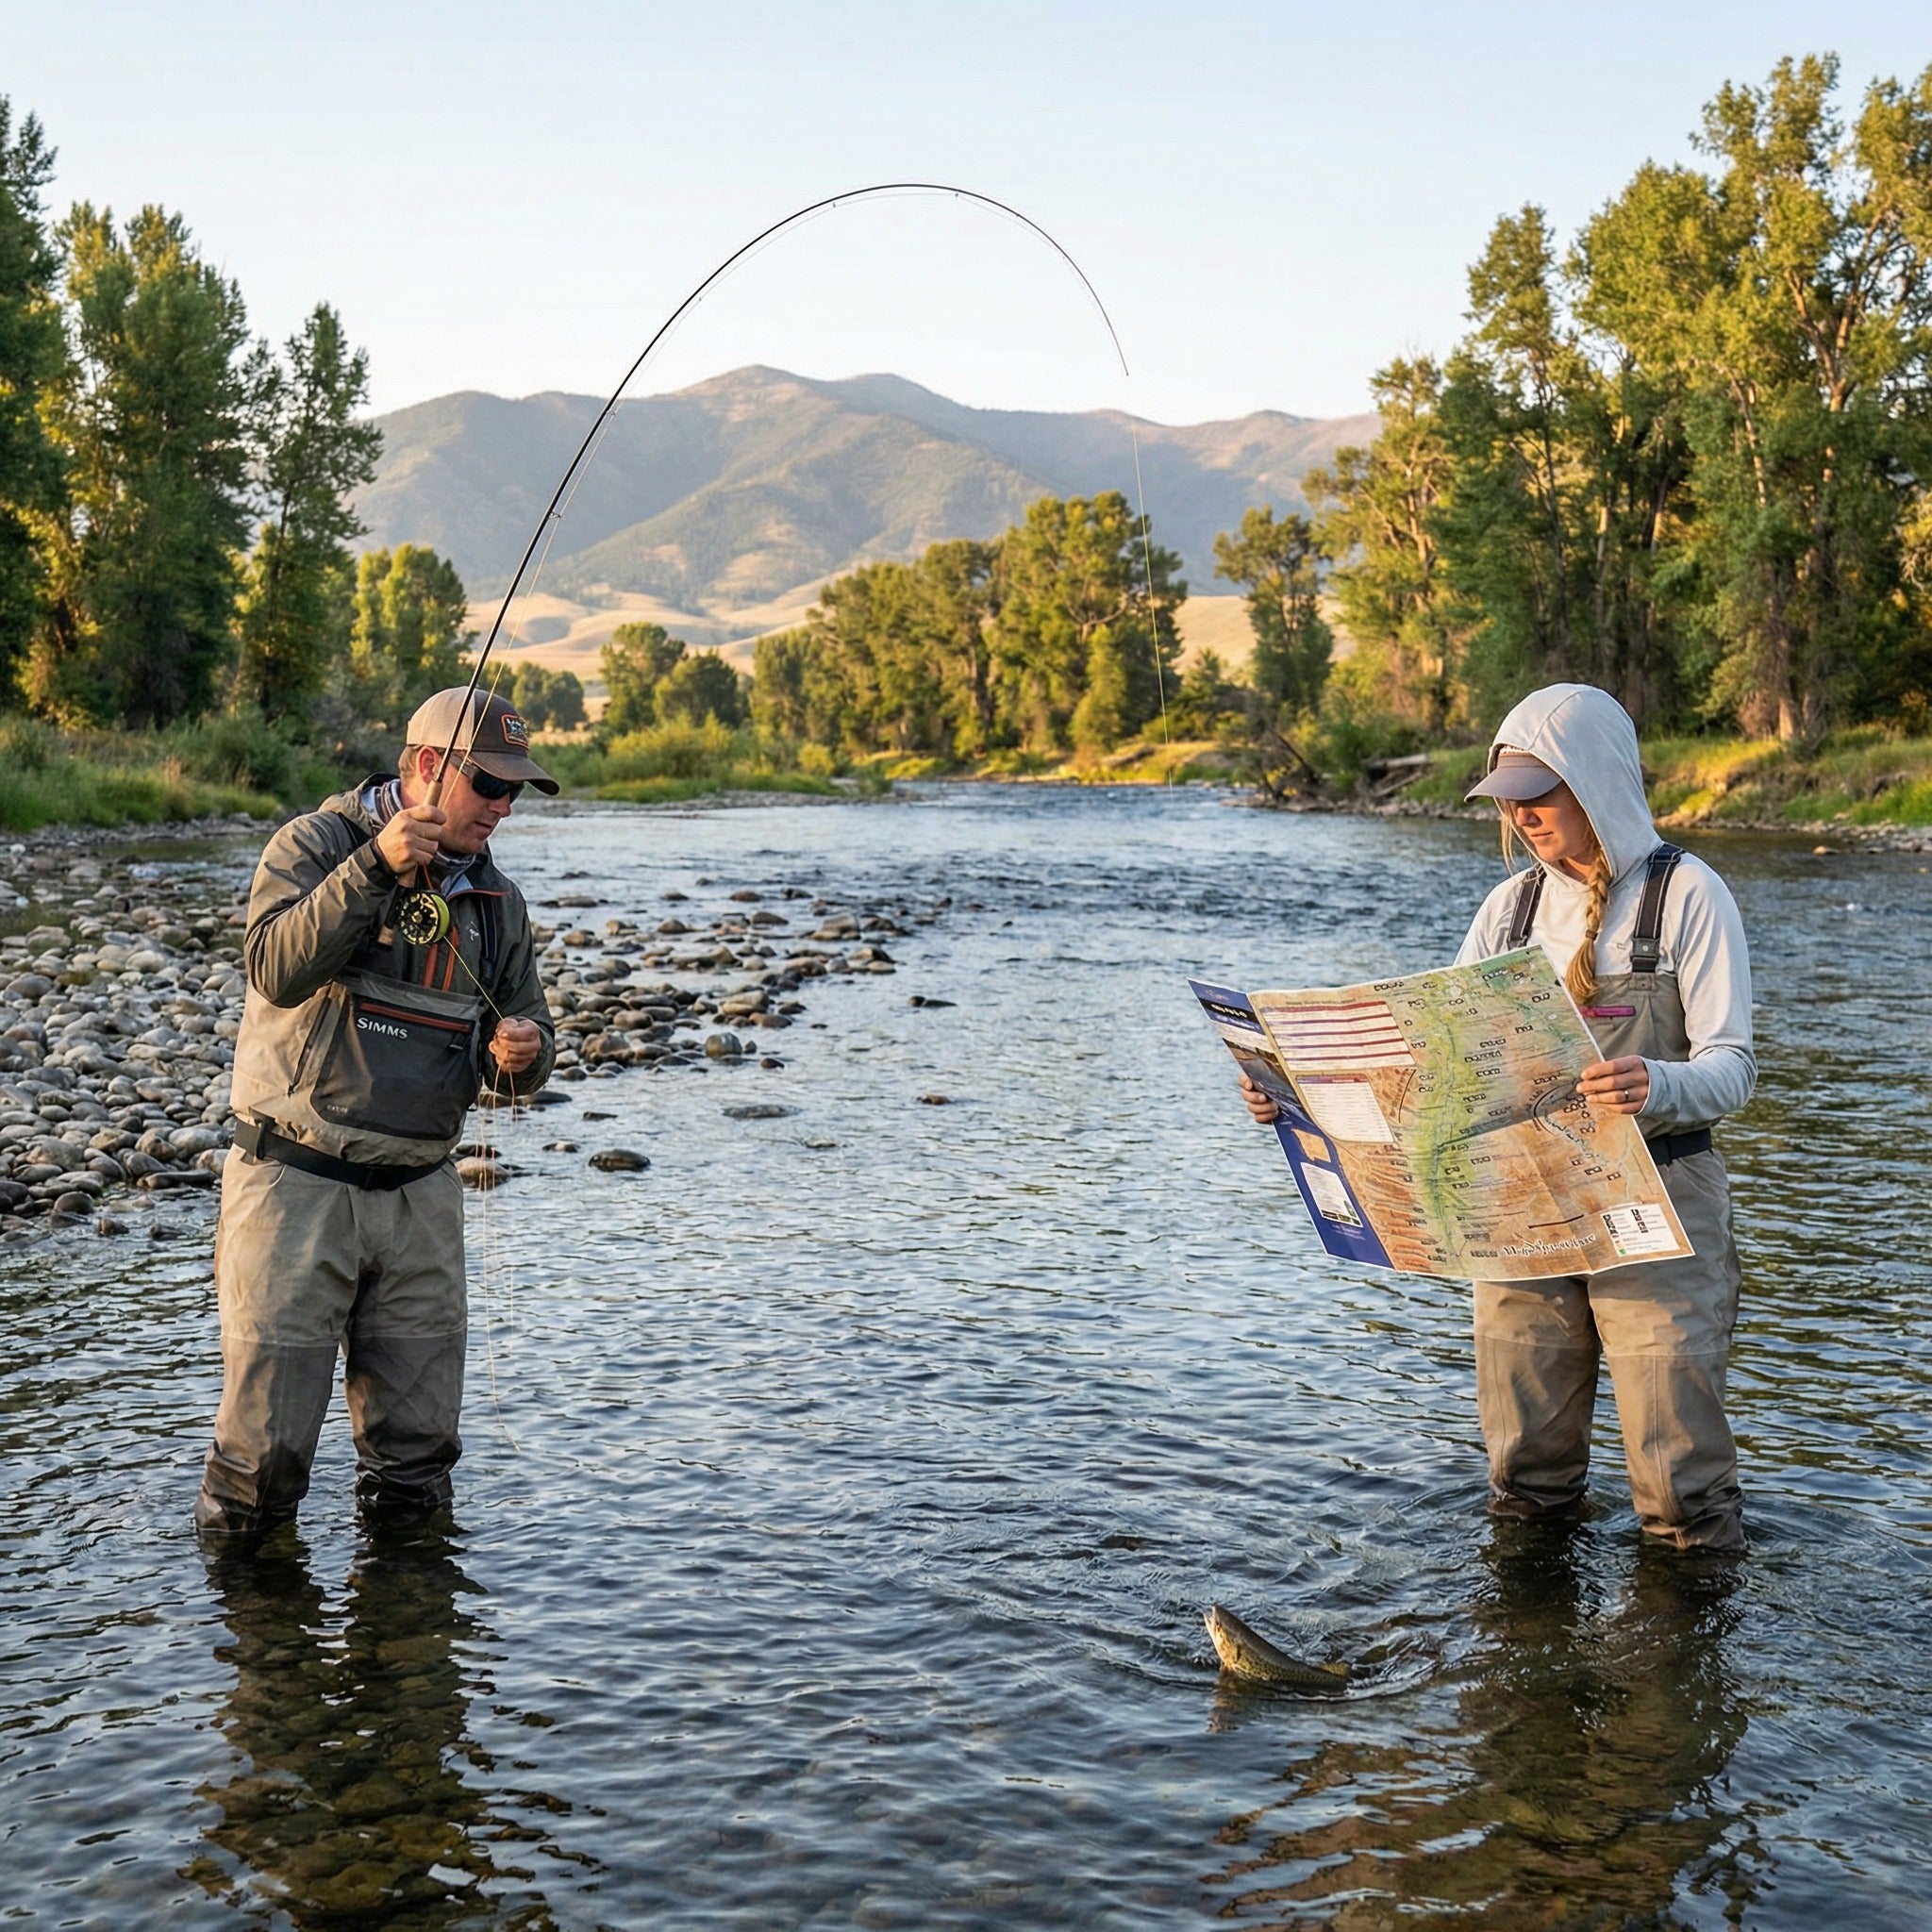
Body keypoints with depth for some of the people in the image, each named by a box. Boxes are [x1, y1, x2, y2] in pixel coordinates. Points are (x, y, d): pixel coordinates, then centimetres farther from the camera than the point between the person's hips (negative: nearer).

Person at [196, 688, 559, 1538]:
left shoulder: (497, 900, 11)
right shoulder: (314, 845, -5)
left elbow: (526, 1037, 15)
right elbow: (277, 970, -21)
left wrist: (521, 1054, -9)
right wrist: (374, 867, -28)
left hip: (419, 1192, 5)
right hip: (297, 1180, -4)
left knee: (417, 1447, 10)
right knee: (267, 1428, -1)